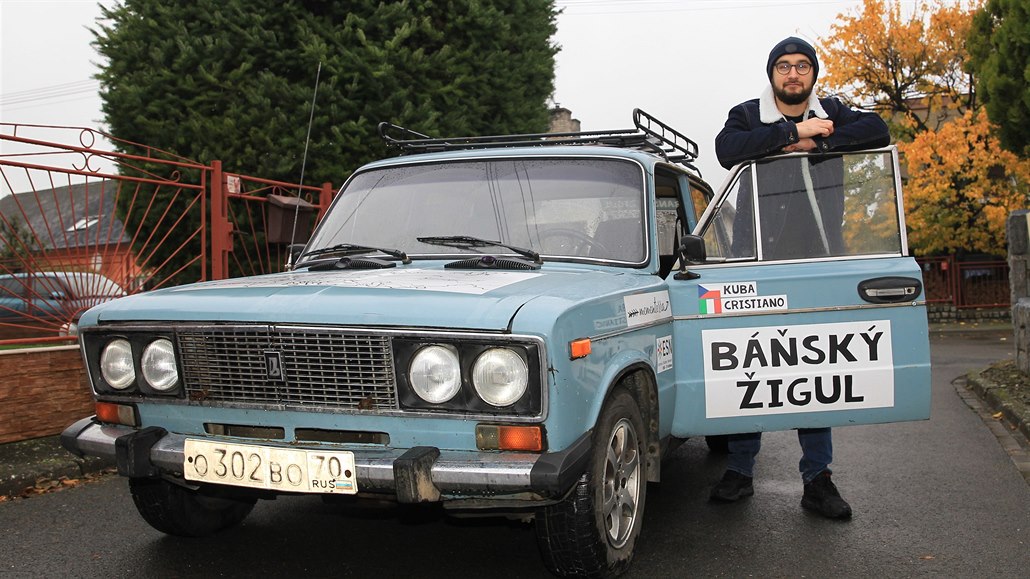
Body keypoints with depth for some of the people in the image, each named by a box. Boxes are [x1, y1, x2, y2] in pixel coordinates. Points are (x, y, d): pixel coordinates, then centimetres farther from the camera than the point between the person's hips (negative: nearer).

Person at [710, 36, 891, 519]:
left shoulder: (830, 114, 12)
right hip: (757, 262, -2)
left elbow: (877, 130, -5)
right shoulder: (748, 116, 5)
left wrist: (818, 142, -14)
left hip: (819, 262, 2)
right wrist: (794, 131, -17)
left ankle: (817, 478, 11)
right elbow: (727, 149, -16)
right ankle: (739, 470, 12)